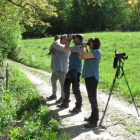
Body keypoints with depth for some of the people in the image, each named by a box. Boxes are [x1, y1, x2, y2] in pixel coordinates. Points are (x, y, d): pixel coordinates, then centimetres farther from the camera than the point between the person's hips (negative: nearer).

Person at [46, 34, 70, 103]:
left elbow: (57, 45, -30)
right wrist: (55, 40, 7)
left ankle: (63, 97, 8)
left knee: (62, 83, -2)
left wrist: (58, 39, -9)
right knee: (53, 80, 20)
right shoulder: (60, 46, 16)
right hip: (55, 68, 11)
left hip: (61, 68, -11)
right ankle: (54, 95, 33)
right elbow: (50, 49, 16)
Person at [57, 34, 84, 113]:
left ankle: (78, 107, 0)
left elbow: (66, 49, -20)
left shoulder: (78, 47, -15)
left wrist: (69, 39, -7)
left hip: (76, 70, -11)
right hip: (71, 69, 11)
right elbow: (67, 49, 25)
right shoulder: (76, 47, 15)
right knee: (66, 85, 17)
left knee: (75, 89, -7)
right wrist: (70, 40, 15)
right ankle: (66, 103, 30)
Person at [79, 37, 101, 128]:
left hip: (92, 77, -10)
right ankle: (93, 117, 25)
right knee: (91, 98, 15)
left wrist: (84, 46, -7)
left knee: (93, 98, -9)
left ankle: (94, 122, -7)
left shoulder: (97, 52, -12)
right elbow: (81, 57, 17)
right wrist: (83, 47, 9)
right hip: (88, 76, 10)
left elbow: (84, 55, -23)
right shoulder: (92, 52, 18)